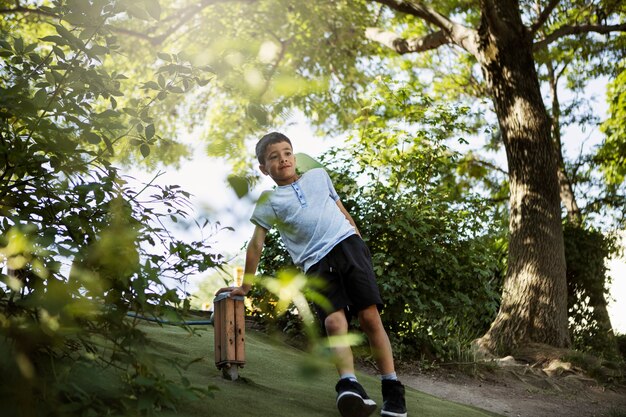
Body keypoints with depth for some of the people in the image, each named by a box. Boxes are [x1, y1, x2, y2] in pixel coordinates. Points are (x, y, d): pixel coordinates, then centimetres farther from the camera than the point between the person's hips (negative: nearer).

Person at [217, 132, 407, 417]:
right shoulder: (268, 201, 12)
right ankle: (350, 386, -39)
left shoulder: (318, 175, 20)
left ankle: (392, 390, -6)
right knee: (334, 322, -23)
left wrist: (360, 241, 21)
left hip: (348, 245, 2)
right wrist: (245, 286, 14)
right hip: (316, 263, -2)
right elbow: (256, 245, 12)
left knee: (370, 316, -10)